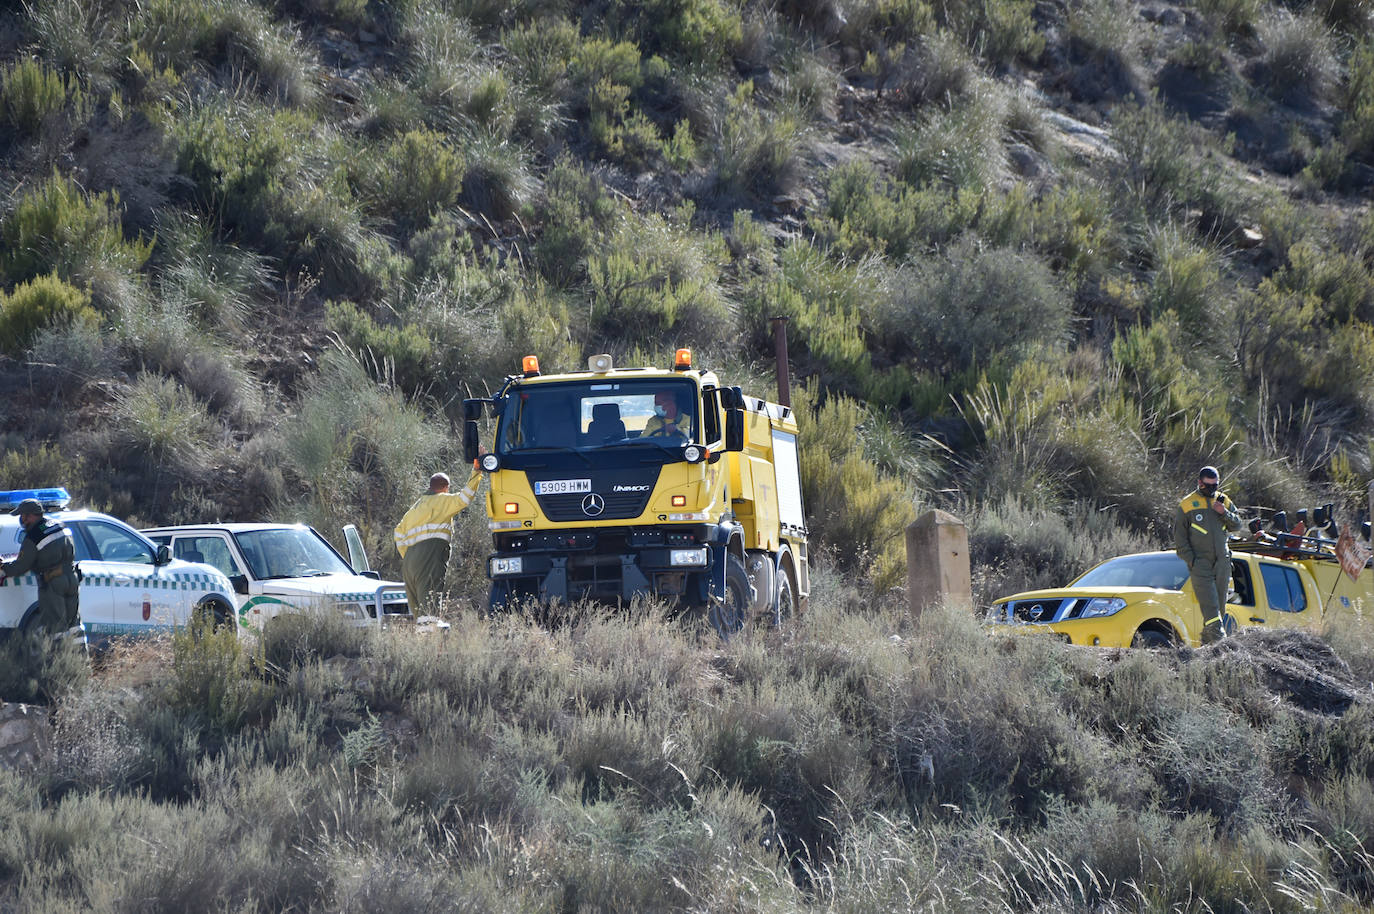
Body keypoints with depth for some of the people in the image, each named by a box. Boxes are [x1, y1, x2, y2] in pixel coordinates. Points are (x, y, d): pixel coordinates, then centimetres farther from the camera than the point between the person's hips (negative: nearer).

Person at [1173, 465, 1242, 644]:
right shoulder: (1187, 504, 2)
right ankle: (1219, 639, -23)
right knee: (1210, 605, -15)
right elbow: (1180, 536, 2)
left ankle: (1207, 643, 13)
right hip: (1200, 563, -4)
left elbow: (1237, 524, 11)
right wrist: (1191, 560, -7)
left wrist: (1224, 513, -9)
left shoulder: (1223, 501, 13)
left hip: (1222, 562, 4)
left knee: (1219, 605, 5)